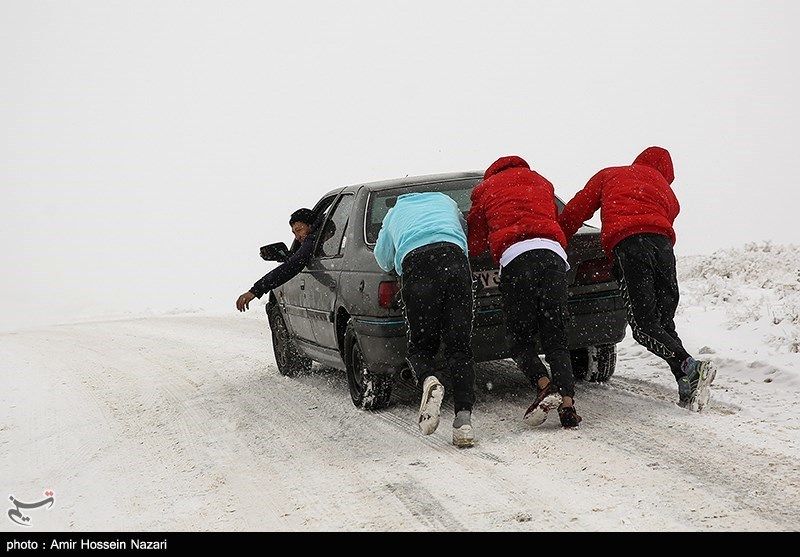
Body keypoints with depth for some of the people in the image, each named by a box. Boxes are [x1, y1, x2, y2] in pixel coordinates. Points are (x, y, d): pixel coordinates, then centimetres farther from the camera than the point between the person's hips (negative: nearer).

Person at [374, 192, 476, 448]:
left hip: (416, 265, -1)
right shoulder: (446, 202, 39)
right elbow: (468, 238, 49)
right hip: (454, 259, 1)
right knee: (459, 346, 2)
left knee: (421, 345, 10)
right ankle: (463, 419, -13)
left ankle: (429, 381, -23)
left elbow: (383, 260, 42)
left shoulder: (394, 213, 37)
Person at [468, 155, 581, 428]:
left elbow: (474, 242, 24)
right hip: (553, 254, 3)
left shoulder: (486, 189, 24)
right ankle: (567, 401, -12)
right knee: (556, 340, 5)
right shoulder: (541, 182, 33)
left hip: (515, 257, -3)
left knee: (521, 340, 5)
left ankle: (545, 386, -19)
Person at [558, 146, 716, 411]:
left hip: (626, 241, -3)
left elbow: (577, 210, 24)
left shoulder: (607, 175, 32)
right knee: (664, 321, 7)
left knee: (644, 324, -7)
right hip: (662, 239, 3)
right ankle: (687, 389, -9)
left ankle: (689, 367, -28)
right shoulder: (665, 190, 37)